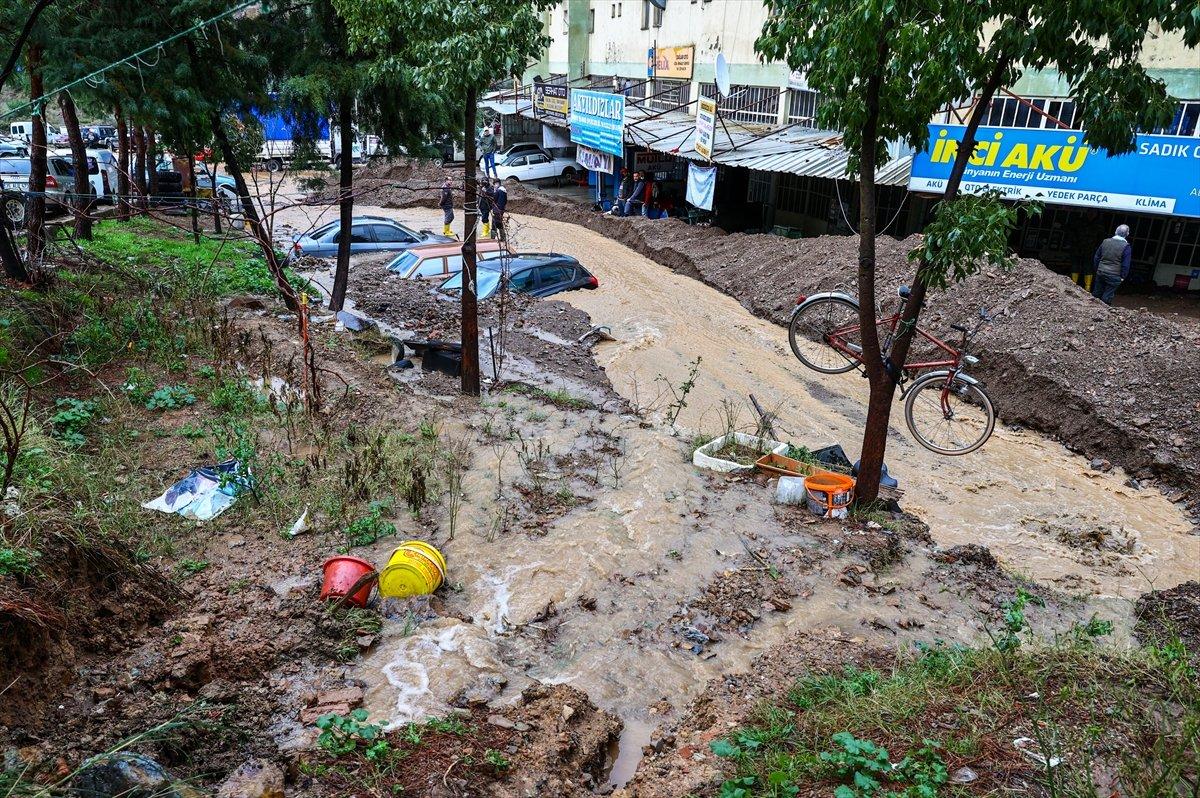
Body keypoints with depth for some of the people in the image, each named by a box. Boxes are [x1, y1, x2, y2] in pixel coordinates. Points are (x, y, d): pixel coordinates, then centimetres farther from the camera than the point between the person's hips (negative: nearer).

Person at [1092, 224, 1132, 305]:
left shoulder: (1105, 242, 2)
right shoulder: (1126, 246, -10)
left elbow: (1096, 257, 9)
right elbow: (1126, 264, -9)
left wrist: (1097, 269, 18)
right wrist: (1122, 276, 1)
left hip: (1100, 273, 4)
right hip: (1114, 276, -4)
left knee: (1096, 294, 14)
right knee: (1106, 297, 2)